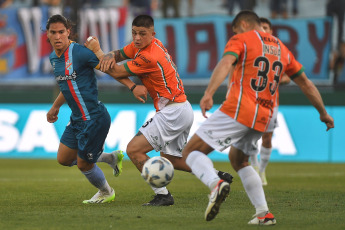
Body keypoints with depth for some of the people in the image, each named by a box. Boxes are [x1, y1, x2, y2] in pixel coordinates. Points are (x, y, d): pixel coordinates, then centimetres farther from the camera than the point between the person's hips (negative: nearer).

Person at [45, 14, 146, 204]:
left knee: (83, 164, 5)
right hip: (77, 118, 9)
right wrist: (55, 106, 35)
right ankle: (111, 158, 31)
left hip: (94, 118, -9)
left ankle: (106, 193, 35)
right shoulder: (53, 58, 7)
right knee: (63, 159, 16)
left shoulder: (79, 52, -20)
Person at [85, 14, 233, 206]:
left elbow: (117, 73, -15)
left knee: (134, 150, -11)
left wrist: (97, 51, -5)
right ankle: (217, 177, 22)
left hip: (173, 112, -10)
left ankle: (163, 195, -10)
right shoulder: (140, 45, 6)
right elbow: (119, 54, 16)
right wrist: (109, 56, -9)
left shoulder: (149, 57, -22)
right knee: (169, 159, 24)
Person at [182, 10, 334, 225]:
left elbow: (226, 64, -18)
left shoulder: (241, 40, 3)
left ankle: (216, 183, -32)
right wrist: (323, 113, 36)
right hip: (263, 118, 7)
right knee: (239, 160, 29)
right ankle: (264, 213, 17)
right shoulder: (282, 49, 21)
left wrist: (209, 94, -33)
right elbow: (306, 84, 25)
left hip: (237, 110, -7)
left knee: (191, 151, -2)